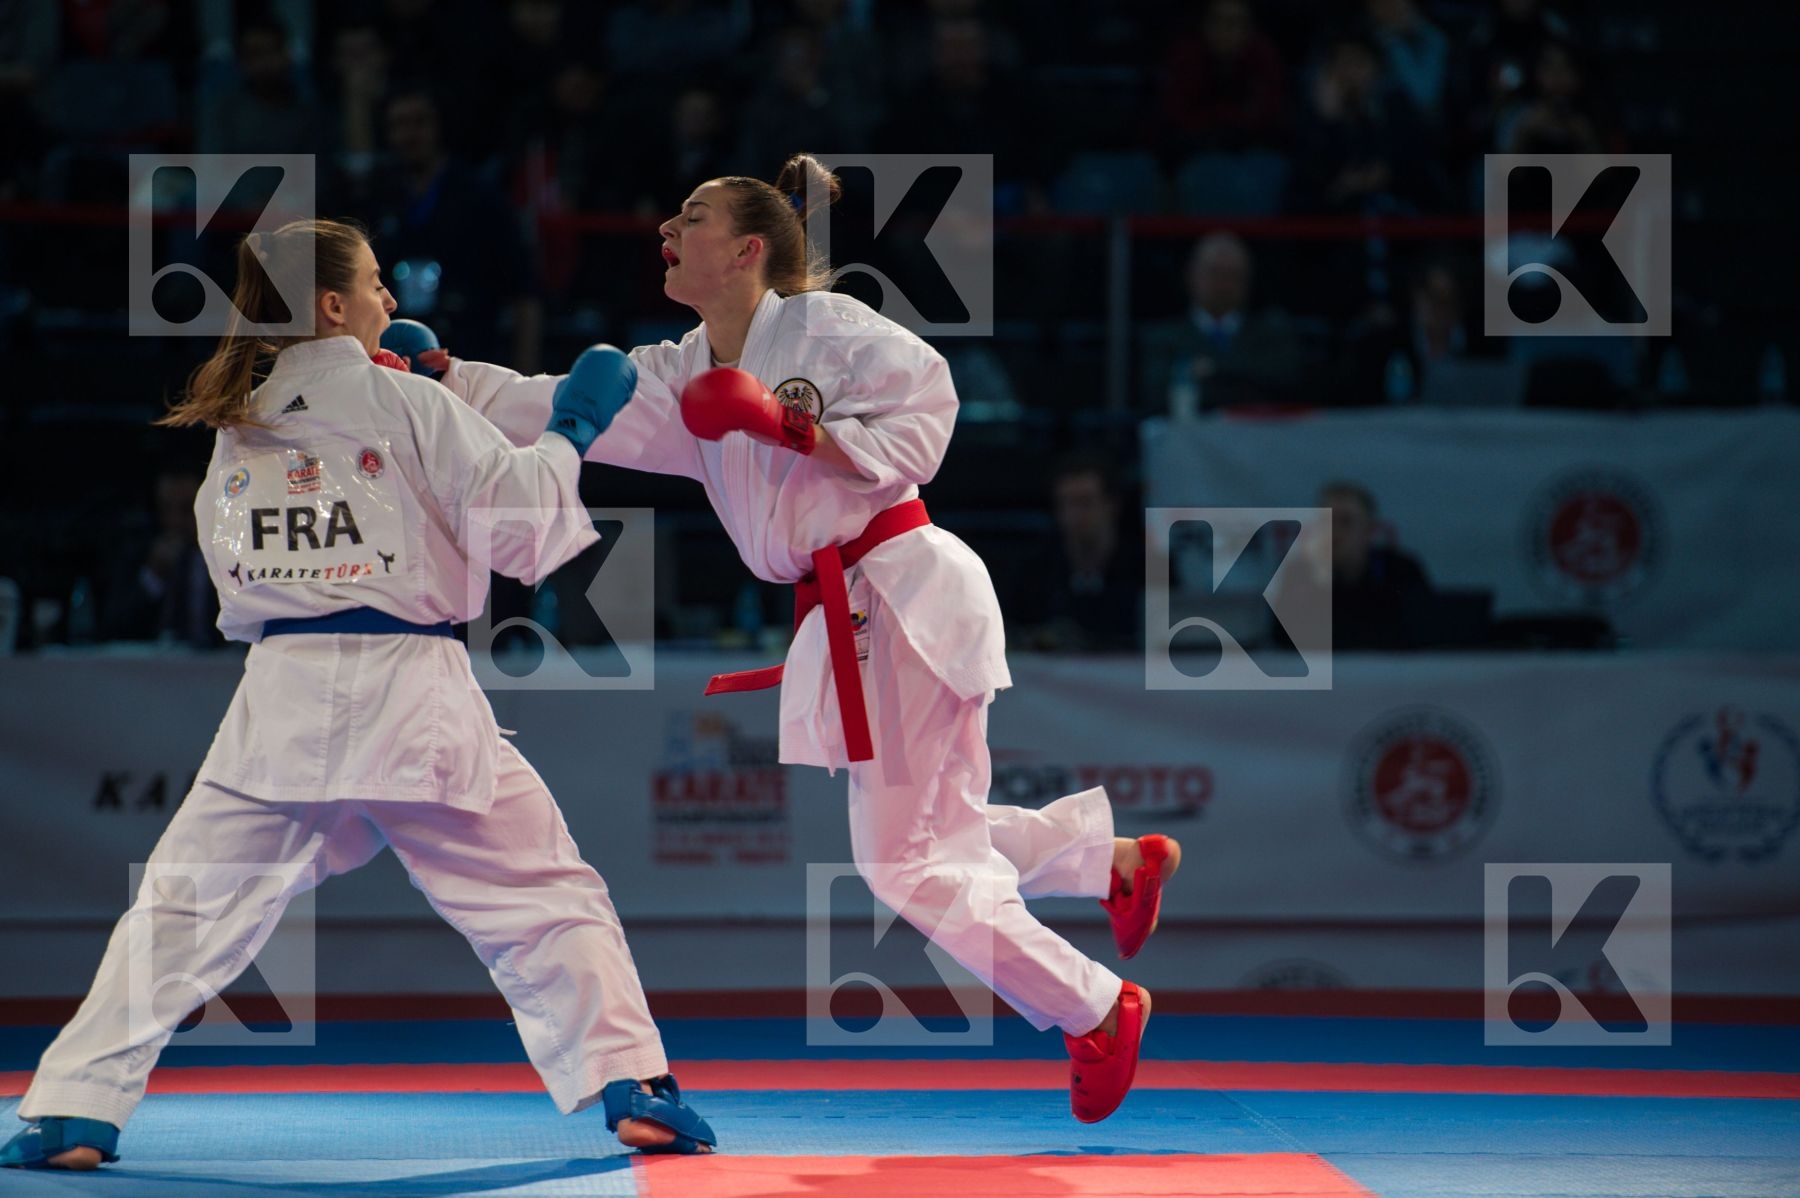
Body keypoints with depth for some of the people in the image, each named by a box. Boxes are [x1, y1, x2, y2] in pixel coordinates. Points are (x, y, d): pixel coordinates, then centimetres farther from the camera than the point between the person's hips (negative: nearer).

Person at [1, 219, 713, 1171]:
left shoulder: (236, 425, 13)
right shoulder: (401, 402, -1)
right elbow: (516, 525, -3)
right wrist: (571, 431, 11)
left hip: (280, 703, 3)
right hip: (408, 692, -3)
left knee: (184, 909, 8)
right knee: (547, 898, 8)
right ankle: (633, 1088, 1)